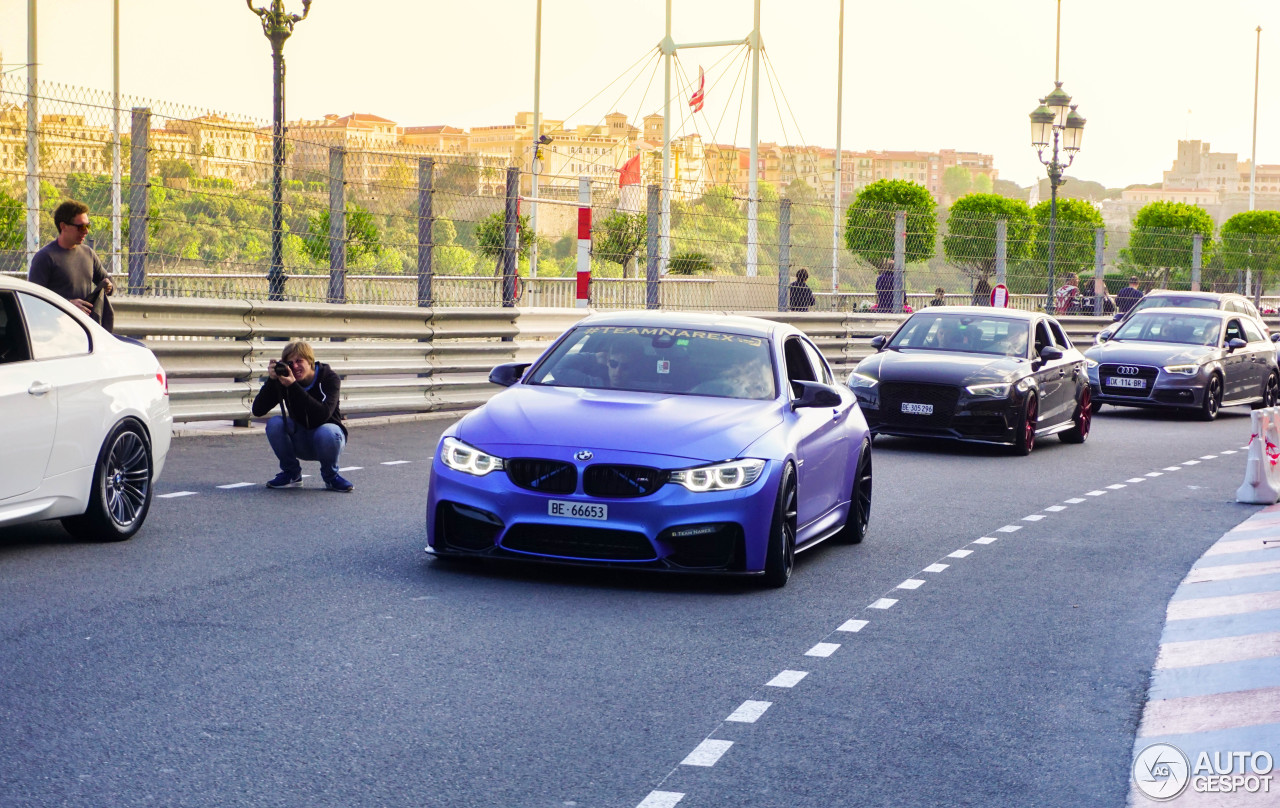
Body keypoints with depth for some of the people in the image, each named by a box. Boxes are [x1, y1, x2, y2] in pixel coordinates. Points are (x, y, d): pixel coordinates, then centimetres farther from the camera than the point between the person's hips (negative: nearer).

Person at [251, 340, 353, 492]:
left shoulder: (329, 377, -17)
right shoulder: (283, 380, -9)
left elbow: (323, 414, -34)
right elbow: (257, 411, -17)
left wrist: (294, 387, -37)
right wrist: (271, 380, -28)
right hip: (300, 443, 3)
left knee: (327, 432, -38)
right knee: (274, 423, -25)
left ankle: (331, 476, -8)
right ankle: (291, 474, -5)